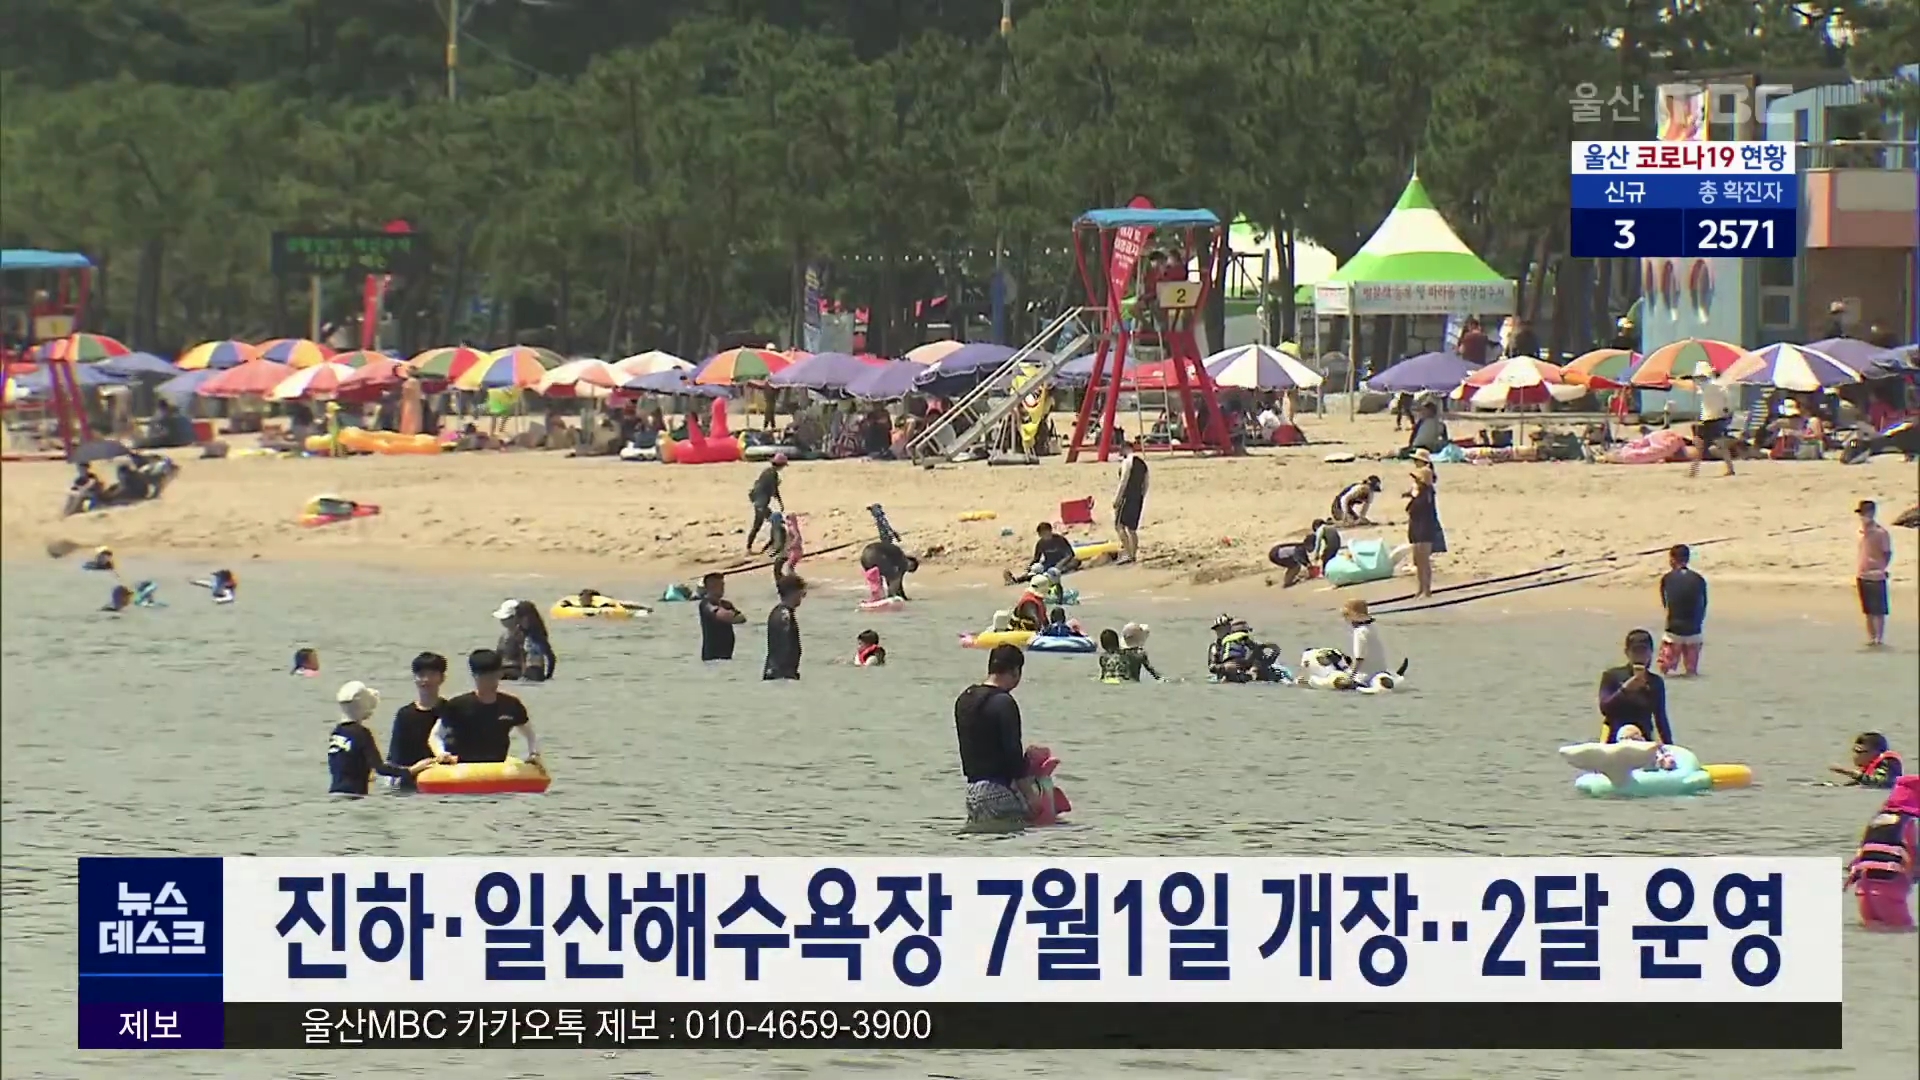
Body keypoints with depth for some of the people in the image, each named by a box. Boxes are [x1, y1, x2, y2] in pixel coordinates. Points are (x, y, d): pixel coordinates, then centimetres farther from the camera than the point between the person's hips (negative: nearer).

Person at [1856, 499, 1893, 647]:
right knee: (1868, 611, 11)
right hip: (1862, 576, 7)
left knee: (1878, 610, -1)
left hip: (1876, 576, -7)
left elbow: (1888, 553, -6)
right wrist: (1857, 573, 15)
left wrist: (1882, 569, -13)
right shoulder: (1862, 532, 10)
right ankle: (1871, 637, 16)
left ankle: (1880, 638, 3)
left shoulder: (1880, 532, -10)